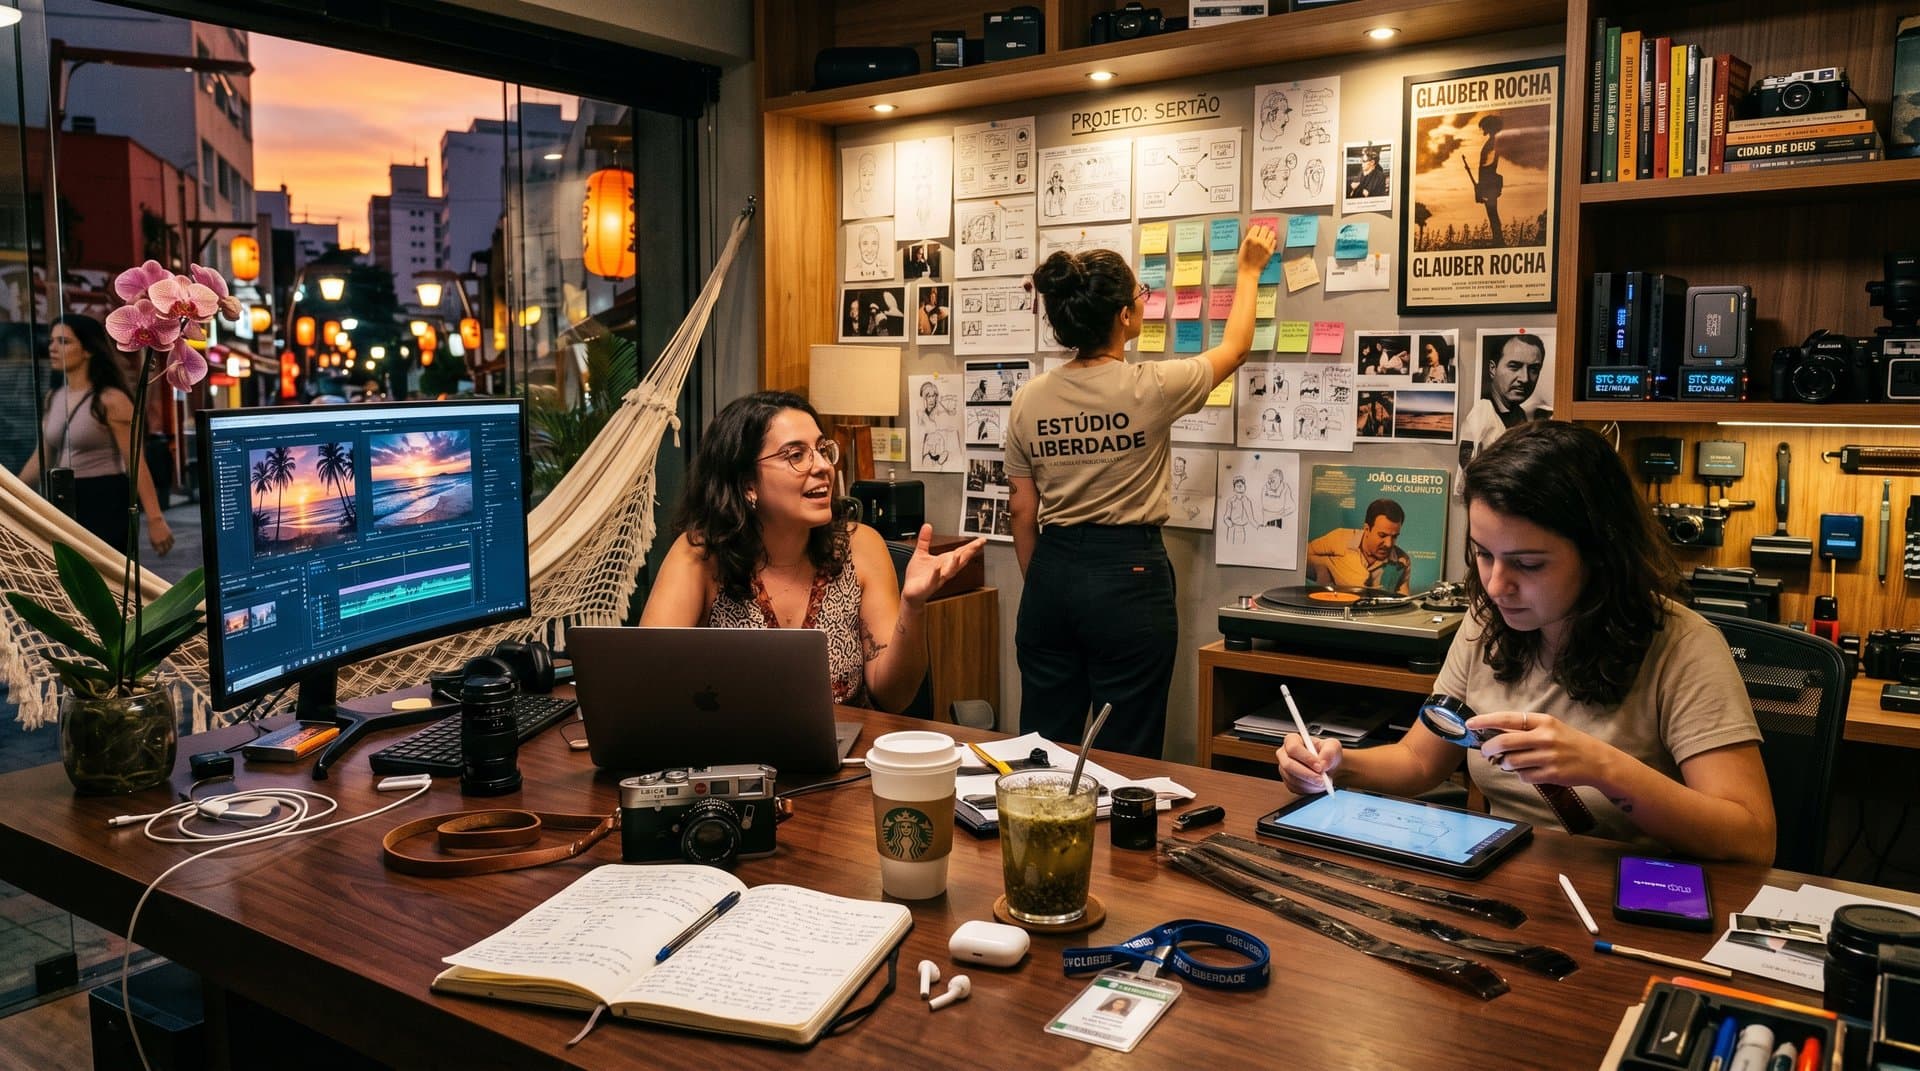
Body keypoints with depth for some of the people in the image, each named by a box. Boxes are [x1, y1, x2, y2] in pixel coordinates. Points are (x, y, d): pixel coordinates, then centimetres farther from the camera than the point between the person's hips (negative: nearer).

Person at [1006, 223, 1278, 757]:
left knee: (1045, 746, 13)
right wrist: (1249, 271, 24)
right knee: (1124, 754, 6)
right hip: (1128, 575, -4)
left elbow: (1022, 511, 6)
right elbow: (1234, 348, 8)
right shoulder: (1150, 389, -11)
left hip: (1051, 572, 5)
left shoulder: (1029, 399, 0)